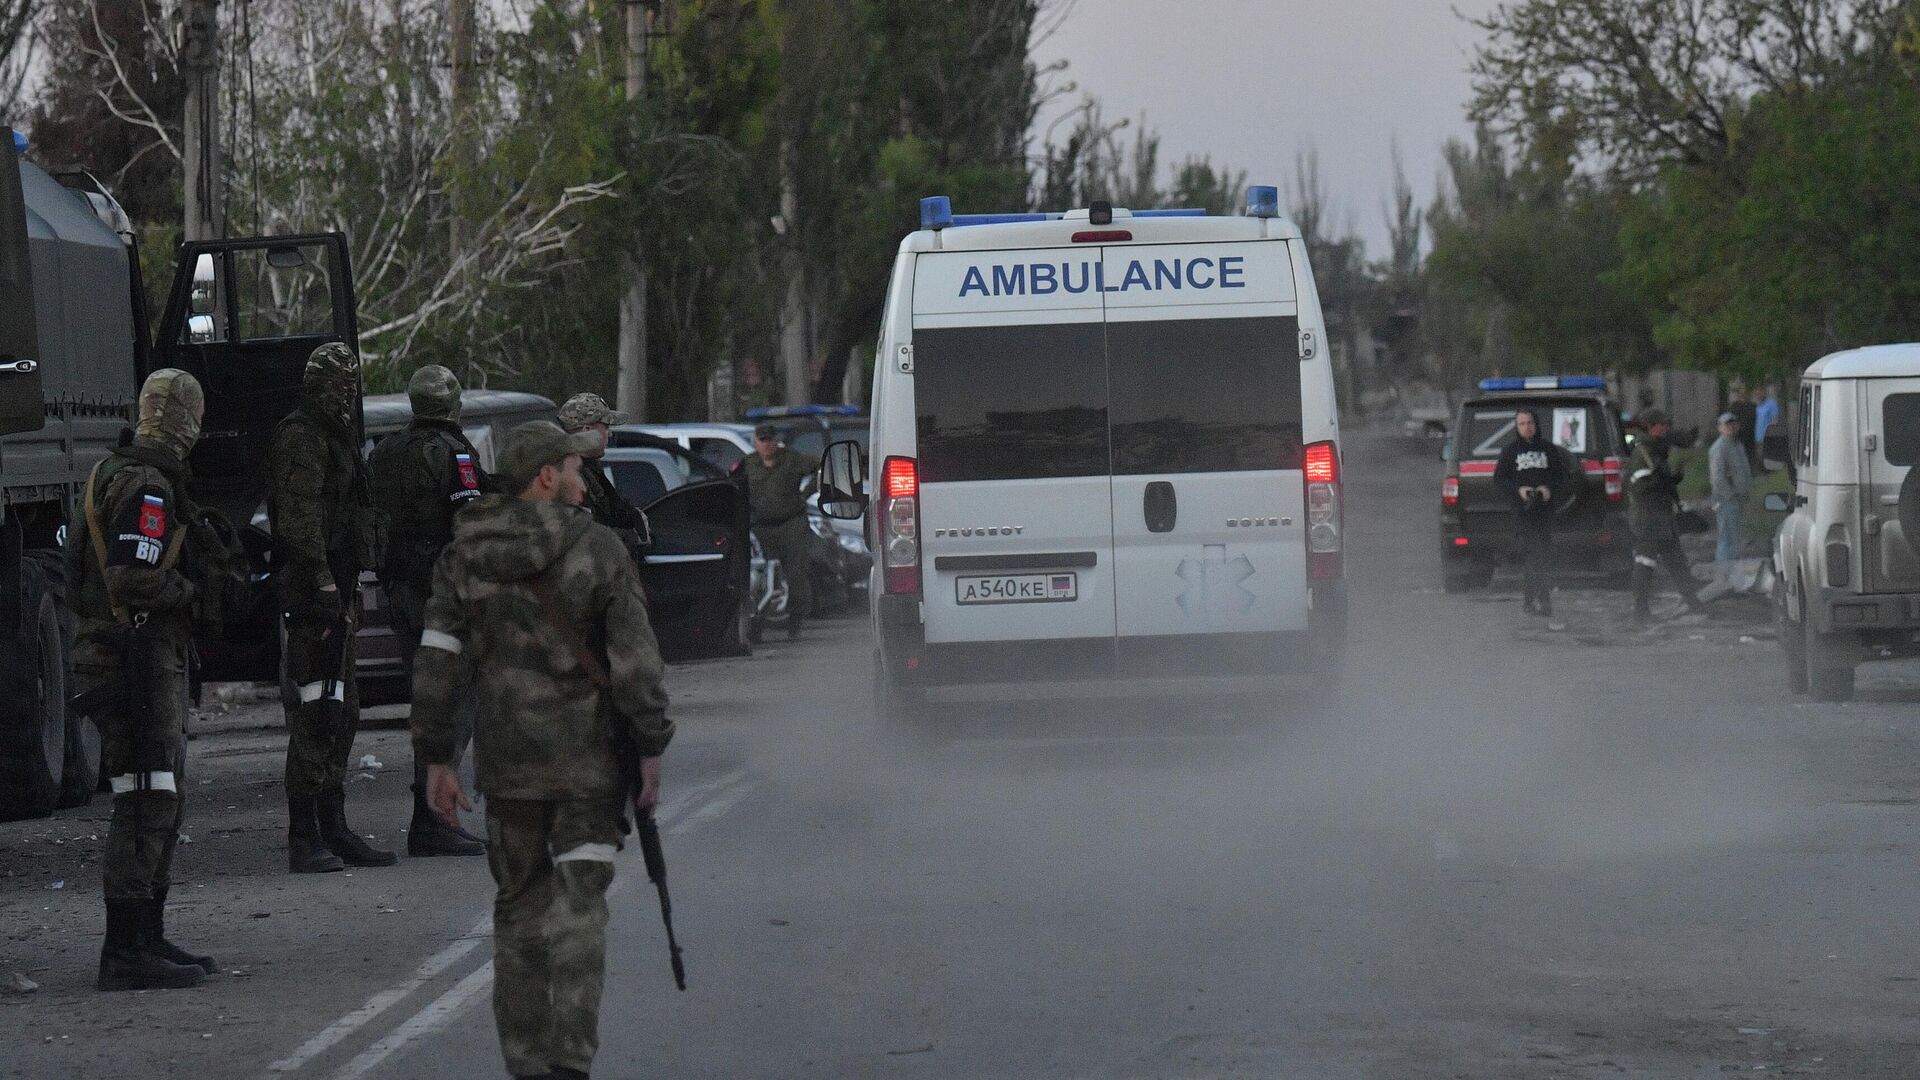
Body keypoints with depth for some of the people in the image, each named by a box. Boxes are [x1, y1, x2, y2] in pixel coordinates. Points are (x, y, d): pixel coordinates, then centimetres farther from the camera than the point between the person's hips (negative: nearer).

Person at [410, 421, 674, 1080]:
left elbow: (437, 663, 1)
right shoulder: (597, 550, -7)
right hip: (588, 761, -3)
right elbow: (635, 660, -10)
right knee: (578, 906, -2)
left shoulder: (464, 557, 2)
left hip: (505, 760, 3)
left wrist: (436, 761, 7)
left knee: (518, 904, 14)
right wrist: (650, 751, -2)